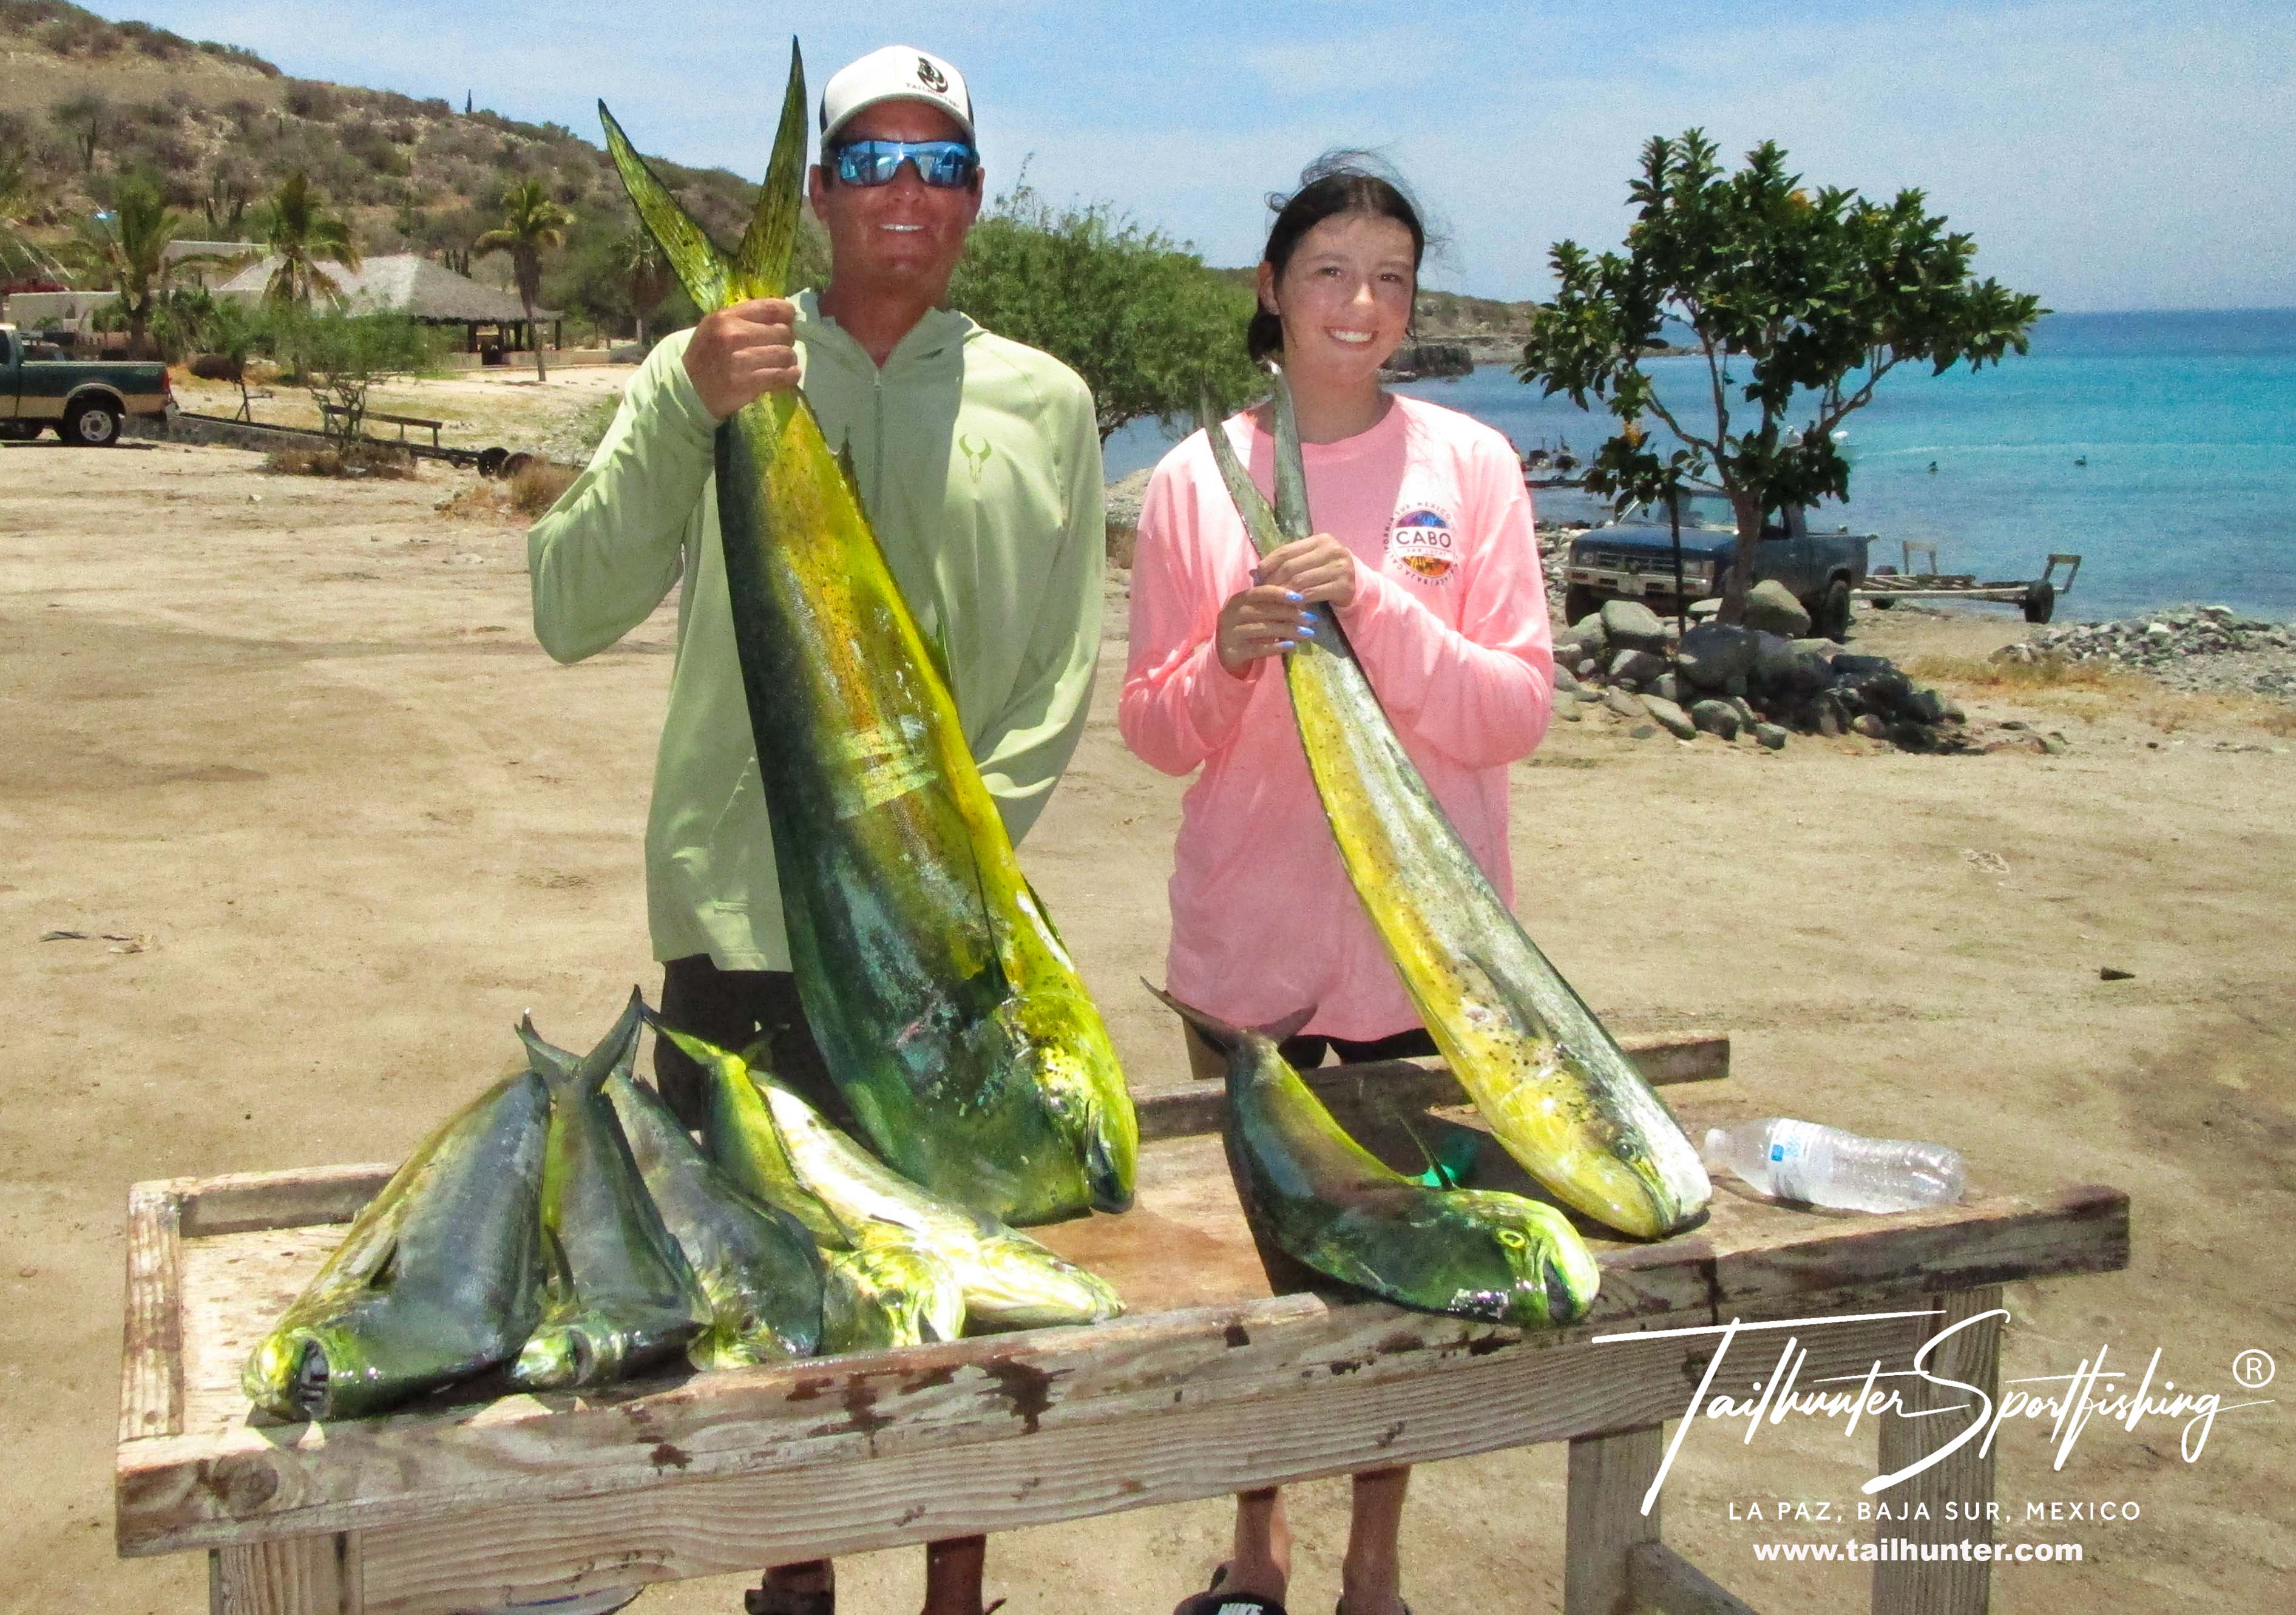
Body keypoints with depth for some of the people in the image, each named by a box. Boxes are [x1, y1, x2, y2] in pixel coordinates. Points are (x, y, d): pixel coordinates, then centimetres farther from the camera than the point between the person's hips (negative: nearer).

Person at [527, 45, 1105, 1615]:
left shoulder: (1045, 403, 5)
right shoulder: (709, 374, 2)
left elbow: (1063, 680, 2)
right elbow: (571, 611, -7)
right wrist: (691, 413, -19)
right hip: (743, 916, 0)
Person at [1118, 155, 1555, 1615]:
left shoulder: (1467, 464, -2)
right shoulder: (1196, 479, 1)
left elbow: (1519, 711, -7)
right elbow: (1153, 732, 3)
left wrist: (1376, 612, -20)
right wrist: (1224, 661, -17)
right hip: (1248, 928, 1)